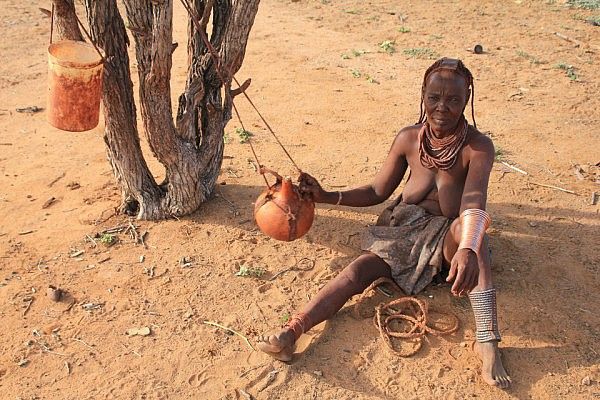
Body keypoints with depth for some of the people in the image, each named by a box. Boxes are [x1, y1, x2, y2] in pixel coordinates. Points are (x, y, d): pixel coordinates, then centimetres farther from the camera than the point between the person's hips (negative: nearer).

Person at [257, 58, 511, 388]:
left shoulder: (478, 146, -13)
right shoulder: (408, 138, -3)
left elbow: (474, 202, -30)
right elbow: (377, 192, 5)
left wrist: (467, 250, -51)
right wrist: (326, 196, -8)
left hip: (448, 236, -2)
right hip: (404, 227, 3)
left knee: (466, 225, -37)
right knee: (361, 268, -24)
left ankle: (487, 340, -43)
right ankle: (292, 330, -38)